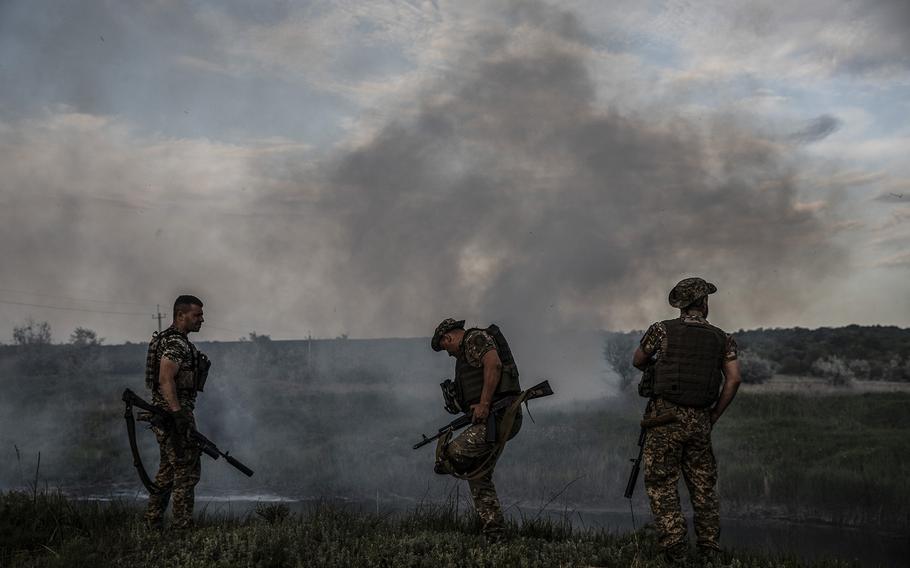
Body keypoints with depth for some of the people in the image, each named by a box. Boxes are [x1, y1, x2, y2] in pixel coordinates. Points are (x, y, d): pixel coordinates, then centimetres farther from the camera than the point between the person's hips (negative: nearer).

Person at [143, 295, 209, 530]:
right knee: (186, 472, -7)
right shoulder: (175, 343, -15)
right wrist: (178, 413, -30)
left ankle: (152, 524, 19)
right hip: (174, 414, -11)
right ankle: (183, 526, -5)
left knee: (168, 471, 14)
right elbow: (165, 379, -25)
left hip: (166, 414, 11)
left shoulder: (177, 340, 17)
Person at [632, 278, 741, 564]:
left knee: (662, 486, 2)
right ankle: (709, 549, 16)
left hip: (665, 416, -3)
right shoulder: (723, 339, 5)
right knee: (703, 487, 14)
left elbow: (637, 361, 14)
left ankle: (675, 550, -4)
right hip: (699, 421, 3)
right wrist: (713, 417, 5)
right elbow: (733, 379, -3)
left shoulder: (662, 330, -1)